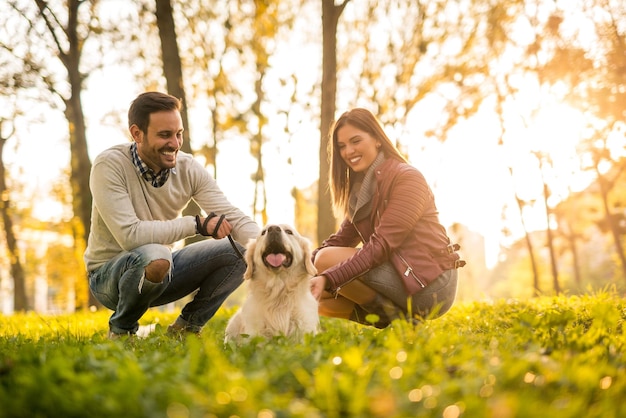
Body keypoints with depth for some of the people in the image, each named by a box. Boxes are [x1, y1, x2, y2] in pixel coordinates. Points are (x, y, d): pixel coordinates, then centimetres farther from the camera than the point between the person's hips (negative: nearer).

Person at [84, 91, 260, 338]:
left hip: (163, 272, 5)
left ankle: (187, 326, 6)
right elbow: (130, 235, -32)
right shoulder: (109, 165, -21)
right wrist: (197, 224, -29)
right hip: (110, 275, -5)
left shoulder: (189, 168, -7)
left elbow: (234, 218, -14)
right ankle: (121, 329, -8)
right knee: (154, 256, -38)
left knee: (241, 252, -12)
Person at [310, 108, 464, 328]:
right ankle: (396, 314, 5)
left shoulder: (406, 178, -12)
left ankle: (394, 314, -8)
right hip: (402, 278, 9)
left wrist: (328, 278, -31)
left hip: (429, 285, -9)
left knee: (327, 260, -19)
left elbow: (382, 245, -22)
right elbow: (341, 240, 7)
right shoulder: (363, 187, 16)